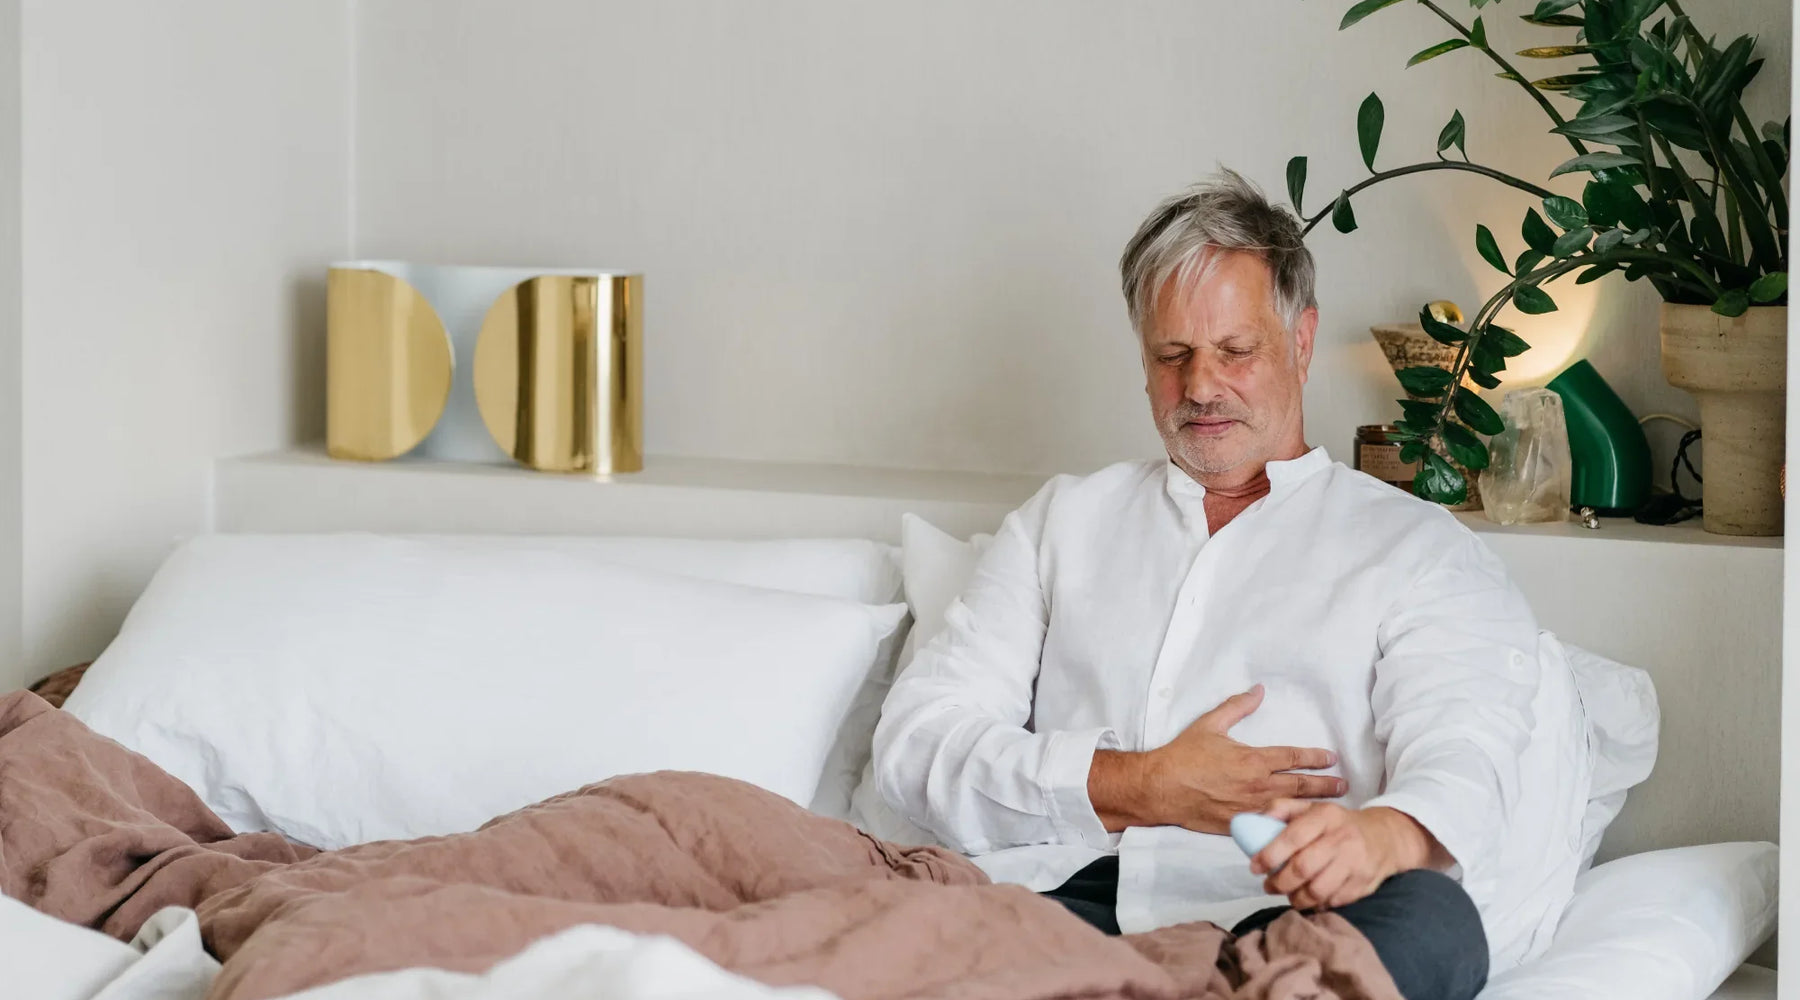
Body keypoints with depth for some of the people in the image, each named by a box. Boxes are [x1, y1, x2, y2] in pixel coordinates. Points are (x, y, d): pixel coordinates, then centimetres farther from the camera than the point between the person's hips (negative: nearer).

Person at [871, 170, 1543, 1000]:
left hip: (1268, 919, 1)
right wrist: (1139, 788, -1)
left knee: (1429, 917, -38)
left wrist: (1382, 833, -28)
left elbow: (1464, 759, -1)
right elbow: (917, 743, 16)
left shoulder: (1418, 550, 19)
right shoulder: (1064, 521, 28)